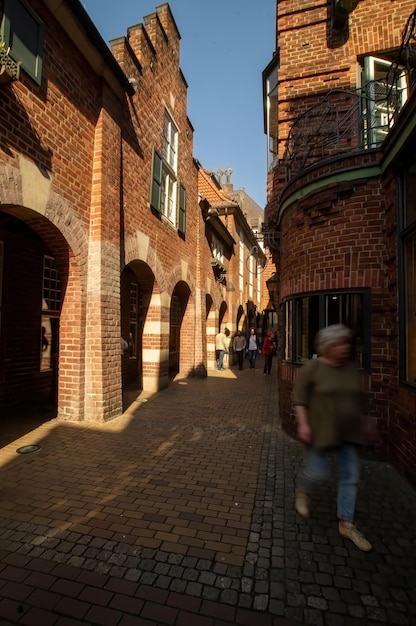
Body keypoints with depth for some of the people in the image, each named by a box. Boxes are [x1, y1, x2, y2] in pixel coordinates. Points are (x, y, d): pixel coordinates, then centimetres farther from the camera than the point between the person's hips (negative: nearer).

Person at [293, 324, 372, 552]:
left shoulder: (351, 368, 2)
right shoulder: (312, 367, -14)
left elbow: (357, 398, 13)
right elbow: (300, 398, -12)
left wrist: (357, 425, 16)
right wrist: (303, 423, -18)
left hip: (349, 432, 6)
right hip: (321, 431, -5)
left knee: (350, 477, 11)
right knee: (317, 472, 5)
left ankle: (346, 524, 28)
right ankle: (302, 491, 40)